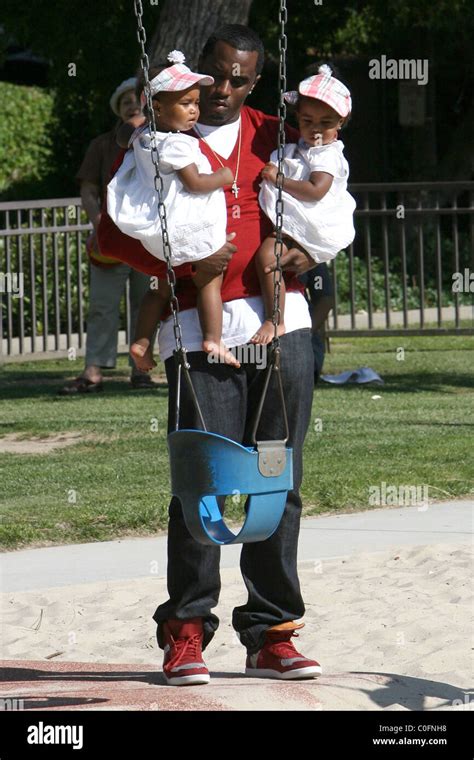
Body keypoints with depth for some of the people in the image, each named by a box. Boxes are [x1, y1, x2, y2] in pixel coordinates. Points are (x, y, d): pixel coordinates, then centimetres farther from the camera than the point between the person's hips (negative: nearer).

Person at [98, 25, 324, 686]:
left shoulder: (275, 138, 17)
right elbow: (113, 232, 3)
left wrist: (310, 250, 2)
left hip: (282, 322, 3)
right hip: (200, 328, -3)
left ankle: (272, 635, 8)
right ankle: (186, 630, -1)